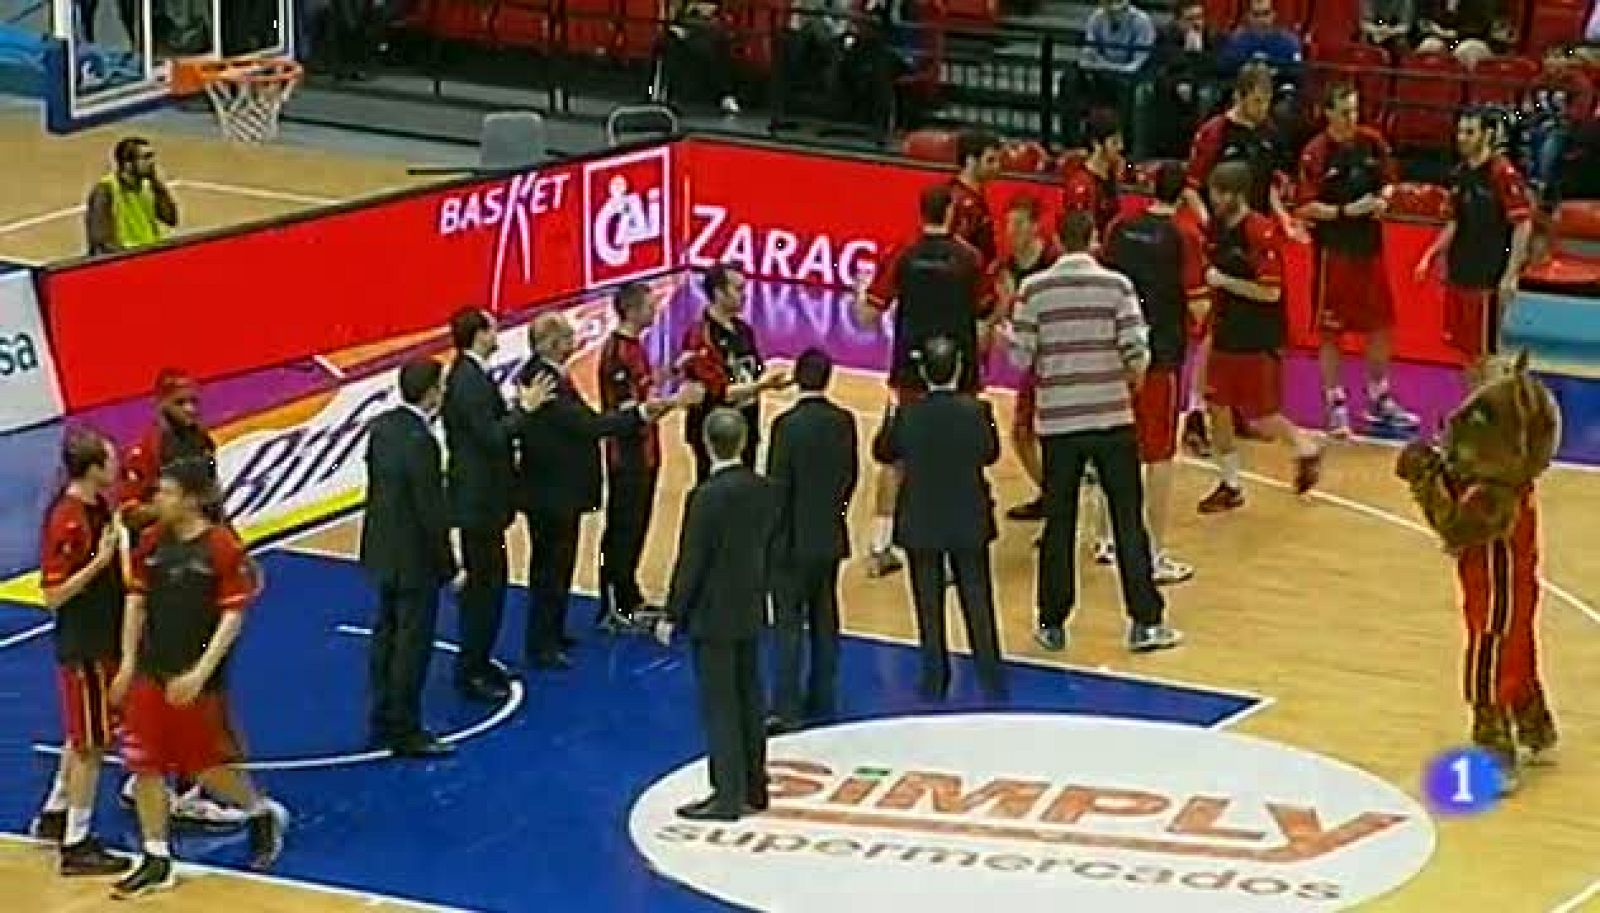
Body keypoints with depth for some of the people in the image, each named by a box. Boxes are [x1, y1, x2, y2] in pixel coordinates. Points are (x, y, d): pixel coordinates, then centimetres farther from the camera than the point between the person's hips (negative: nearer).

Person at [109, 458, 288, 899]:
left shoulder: (223, 548, -14)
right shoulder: (151, 542, 2)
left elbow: (233, 616, -14)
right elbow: (136, 601, 11)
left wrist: (200, 674, -18)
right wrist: (128, 662, 4)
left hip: (196, 680, -5)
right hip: (150, 673, 5)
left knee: (209, 766, 5)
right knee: (145, 765, 4)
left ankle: (263, 814, 33)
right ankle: (156, 861, 14)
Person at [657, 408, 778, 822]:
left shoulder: (707, 497, -20)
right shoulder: (764, 490, 0)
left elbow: (691, 562, -16)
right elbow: (770, 551, 9)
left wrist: (672, 614, -8)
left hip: (712, 617, -7)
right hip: (750, 615, 7)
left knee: (720, 709, -1)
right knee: (748, 703, 14)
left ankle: (727, 796, 2)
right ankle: (753, 790, 21)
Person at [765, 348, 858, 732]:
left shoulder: (787, 425, -17)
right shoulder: (844, 421, -1)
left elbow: (778, 486, -14)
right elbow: (851, 474, 8)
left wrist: (771, 536, -5)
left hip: (793, 540, -5)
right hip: (831, 538, 5)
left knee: (789, 624, -4)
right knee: (825, 620, 14)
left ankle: (786, 708, -7)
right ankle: (822, 698, 21)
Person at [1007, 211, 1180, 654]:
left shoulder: (1034, 289, -4)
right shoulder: (1115, 284, -6)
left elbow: (1020, 357, -3)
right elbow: (1137, 351, -10)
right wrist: (1135, 374, 12)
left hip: (1057, 421, 1)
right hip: (1111, 417, -1)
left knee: (1058, 523, 10)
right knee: (1128, 521, 6)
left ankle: (1052, 625, 14)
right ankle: (1145, 623, 6)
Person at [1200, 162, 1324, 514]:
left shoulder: (1261, 233, -19)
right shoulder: (1218, 228, 4)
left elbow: (1270, 292, -22)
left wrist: (1223, 280, -20)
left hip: (1259, 341, -7)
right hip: (1225, 335, 7)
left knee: (1262, 418, 0)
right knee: (1218, 407, 6)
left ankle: (1307, 449, 27)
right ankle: (1230, 485, 17)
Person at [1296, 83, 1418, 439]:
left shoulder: (1372, 142, 1)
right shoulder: (1316, 153, -13)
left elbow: (1387, 181, 14)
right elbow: (1306, 207, -14)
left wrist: (1383, 199, -7)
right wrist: (1346, 211, -23)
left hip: (1370, 248, 5)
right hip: (1333, 252, -5)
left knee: (1381, 326, 13)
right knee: (1330, 332, 3)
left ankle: (1379, 402, 26)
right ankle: (1335, 406, 12)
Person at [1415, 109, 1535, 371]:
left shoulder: (1502, 173, -13)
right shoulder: (1460, 174, 9)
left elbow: (1523, 225, -14)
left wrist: (1511, 275, -18)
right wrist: (1431, 256, 9)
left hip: (1489, 279, -8)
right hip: (1459, 275, 8)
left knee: (1486, 350, -2)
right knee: (1464, 347, 13)